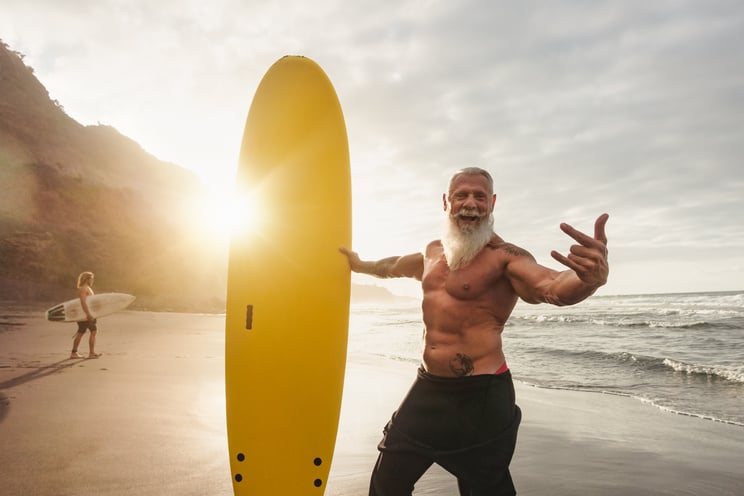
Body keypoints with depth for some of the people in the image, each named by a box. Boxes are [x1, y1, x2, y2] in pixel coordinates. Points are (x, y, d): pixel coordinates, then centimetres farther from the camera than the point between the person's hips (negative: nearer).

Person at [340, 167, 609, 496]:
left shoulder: (505, 256, -14)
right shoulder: (433, 251, 10)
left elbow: (553, 288, -33)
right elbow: (396, 265, 31)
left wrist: (590, 278, -55)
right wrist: (360, 265, 47)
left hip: (480, 397, -7)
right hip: (427, 388, 7)